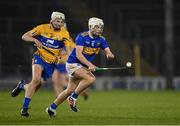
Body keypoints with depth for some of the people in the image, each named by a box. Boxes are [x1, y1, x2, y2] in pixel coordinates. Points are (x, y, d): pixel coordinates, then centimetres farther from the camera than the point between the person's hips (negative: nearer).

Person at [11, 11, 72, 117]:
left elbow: (69, 49, -16)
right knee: (36, 79, -25)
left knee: (37, 84, 5)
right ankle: (25, 107, -18)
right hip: (40, 58, -3)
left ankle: (23, 86, 41)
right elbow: (24, 36, -5)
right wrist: (35, 40, -25)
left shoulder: (65, 34, -7)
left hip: (52, 62, 3)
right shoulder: (43, 28, -9)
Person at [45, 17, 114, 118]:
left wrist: (110, 55, -32)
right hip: (73, 63, -7)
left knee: (70, 90, 8)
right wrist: (89, 64, -36)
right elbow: (78, 54, -24)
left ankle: (52, 108, 23)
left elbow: (109, 52, -7)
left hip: (83, 66, 7)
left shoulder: (101, 39, -1)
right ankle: (73, 97, -10)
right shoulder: (82, 37, -18)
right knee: (91, 79, -27)